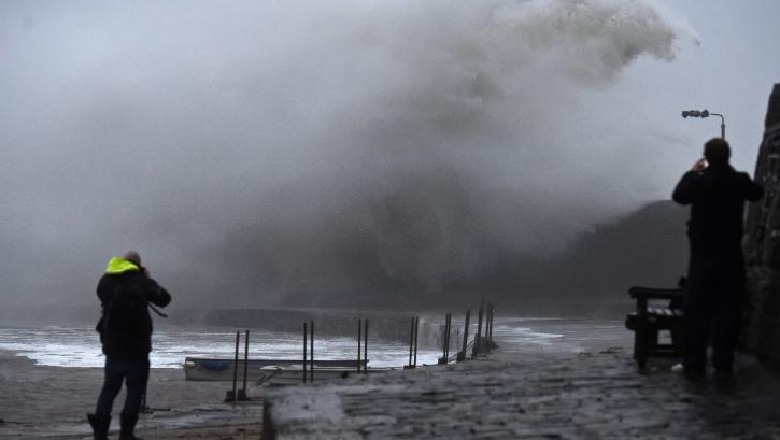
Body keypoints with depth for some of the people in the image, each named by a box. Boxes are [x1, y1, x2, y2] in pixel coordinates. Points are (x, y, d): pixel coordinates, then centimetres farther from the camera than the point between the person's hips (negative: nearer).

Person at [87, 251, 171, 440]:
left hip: (112, 346, 4)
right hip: (136, 346, -4)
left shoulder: (105, 281, 4)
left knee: (109, 387, 12)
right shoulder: (141, 281, -9)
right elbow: (164, 299, -3)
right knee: (135, 388, 4)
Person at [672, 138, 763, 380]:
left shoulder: (699, 181, -11)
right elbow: (757, 193, 17)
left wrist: (691, 173, 17)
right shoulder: (740, 180, -4)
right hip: (731, 256, 2)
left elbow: (678, 196, 8)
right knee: (728, 311, 7)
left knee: (696, 311, 3)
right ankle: (723, 365, 9)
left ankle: (694, 365, 2)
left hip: (703, 256, -2)